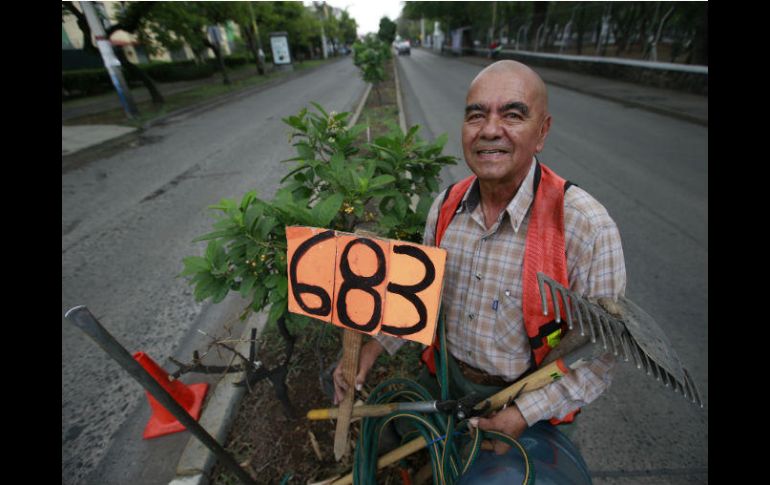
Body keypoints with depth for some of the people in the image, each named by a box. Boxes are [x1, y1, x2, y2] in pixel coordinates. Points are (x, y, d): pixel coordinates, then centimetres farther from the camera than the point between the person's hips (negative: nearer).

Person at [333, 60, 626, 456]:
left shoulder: (585, 226, -27)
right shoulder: (445, 206, -12)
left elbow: (599, 352, -18)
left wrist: (525, 413, -22)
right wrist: (374, 345, -10)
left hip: (527, 402, -3)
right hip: (448, 381, 4)